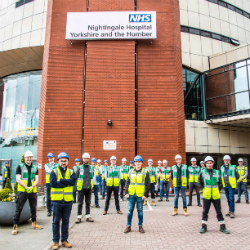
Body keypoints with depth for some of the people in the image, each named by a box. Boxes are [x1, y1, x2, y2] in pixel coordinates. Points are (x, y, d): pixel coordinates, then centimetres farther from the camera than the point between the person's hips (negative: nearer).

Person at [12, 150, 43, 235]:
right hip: (22, 191, -4)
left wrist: (32, 187, -14)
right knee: (18, 209, -2)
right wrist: (26, 187, -18)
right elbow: (18, 179, -8)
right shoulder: (20, 167, 0)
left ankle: (34, 223, 28)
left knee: (33, 208, 13)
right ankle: (15, 226, 7)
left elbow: (36, 179, 5)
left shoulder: (35, 168, 10)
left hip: (33, 191, 4)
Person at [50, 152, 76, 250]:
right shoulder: (54, 172, 0)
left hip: (68, 201, 2)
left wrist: (60, 180, -17)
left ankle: (64, 240, 24)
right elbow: (53, 183, -17)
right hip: (57, 201, -2)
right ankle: (55, 241, 20)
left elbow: (73, 181, -14)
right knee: (56, 221, 8)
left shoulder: (71, 172, 6)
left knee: (66, 221, 12)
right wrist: (67, 183, -13)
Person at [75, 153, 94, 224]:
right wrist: (76, 186, -2)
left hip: (88, 188, 2)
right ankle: (79, 217, 12)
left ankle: (88, 216, 19)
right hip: (81, 188, -2)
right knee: (80, 203, 4)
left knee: (88, 203, 10)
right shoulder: (79, 168, -2)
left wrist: (92, 185, 12)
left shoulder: (91, 168, 5)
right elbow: (75, 177, 2)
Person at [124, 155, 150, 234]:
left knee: (140, 211, 8)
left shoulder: (145, 172, 0)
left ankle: (140, 226, 21)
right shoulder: (131, 171, 8)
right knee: (130, 210, 7)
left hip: (140, 195, -2)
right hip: (131, 195, 2)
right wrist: (126, 193, 0)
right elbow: (127, 183, 10)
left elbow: (147, 184, -2)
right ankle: (128, 226, 18)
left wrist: (145, 194, -8)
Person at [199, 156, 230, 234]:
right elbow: (200, 183, 2)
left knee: (219, 211, 10)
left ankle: (222, 226, 23)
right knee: (205, 212, 9)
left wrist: (217, 188, 3)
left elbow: (219, 182, 13)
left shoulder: (217, 172, 1)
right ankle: (204, 226, 20)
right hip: (206, 196, -1)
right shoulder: (202, 172, -6)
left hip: (216, 196, 1)